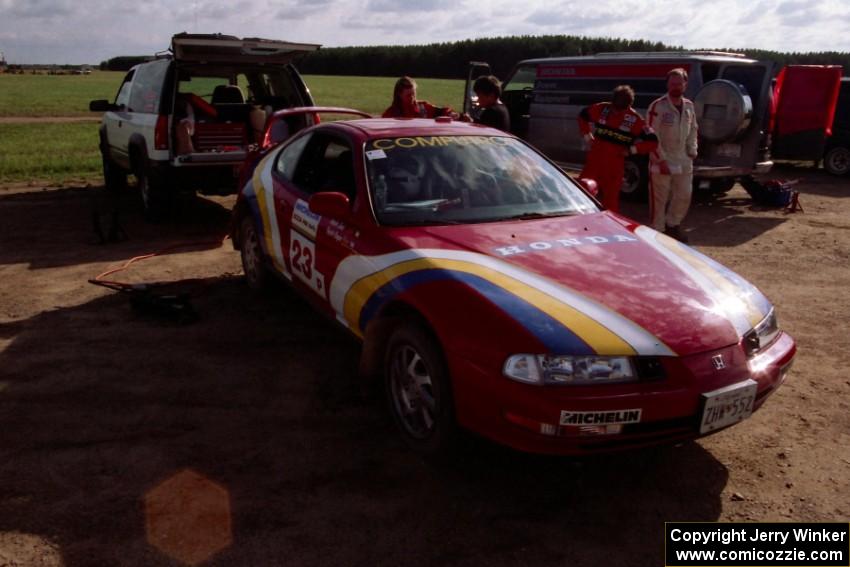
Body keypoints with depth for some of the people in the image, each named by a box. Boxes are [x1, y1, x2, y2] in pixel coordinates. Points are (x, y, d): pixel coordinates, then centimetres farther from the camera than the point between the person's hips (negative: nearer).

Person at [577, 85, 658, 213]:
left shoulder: (634, 120, -8)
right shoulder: (602, 109, -3)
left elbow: (652, 142, -7)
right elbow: (583, 115, 15)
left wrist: (632, 149, -14)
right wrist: (587, 135, 5)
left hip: (614, 166, -2)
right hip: (594, 160, 2)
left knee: (611, 199, 5)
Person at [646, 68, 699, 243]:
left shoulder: (689, 106, 8)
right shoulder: (657, 106, -13)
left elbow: (692, 130, 18)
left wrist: (692, 152, 8)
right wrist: (661, 160, -17)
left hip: (683, 161, 7)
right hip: (661, 162, -6)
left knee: (684, 195, 13)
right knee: (659, 199, 0)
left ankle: (672, 225, 33)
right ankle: (658, 232, 11)